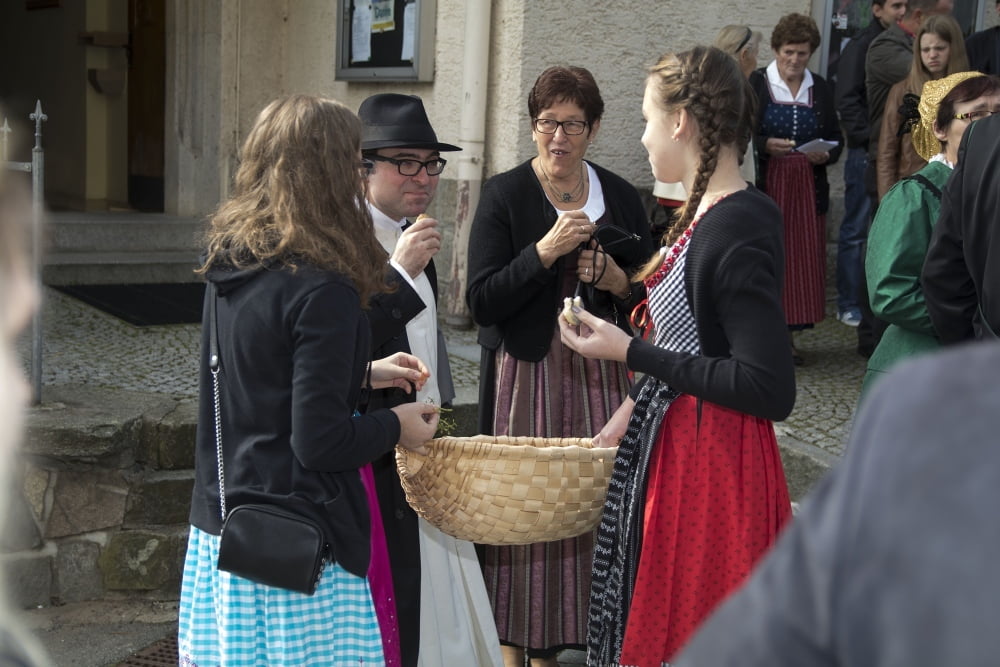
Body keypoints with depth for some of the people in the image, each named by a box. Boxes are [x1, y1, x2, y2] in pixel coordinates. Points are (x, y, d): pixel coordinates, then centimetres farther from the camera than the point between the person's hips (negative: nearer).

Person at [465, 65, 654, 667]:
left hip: (601, 374, 3)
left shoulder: (620, 196, 8)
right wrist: (545, 251, -19)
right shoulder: (505, 195, -2)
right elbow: (481, 302, -9)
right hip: (527, 373, -3)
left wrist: (618, 280, -5)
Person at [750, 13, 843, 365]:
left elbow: (836, 138, 13)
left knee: (803, 256, 2)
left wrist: (826, 155, -8)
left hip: (807, 189, 3)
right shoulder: (756, 84, 0)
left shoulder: (820, 88, 10)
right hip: (765, 186, -3)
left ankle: (788, 332, 12)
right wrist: (765, 145, -20)